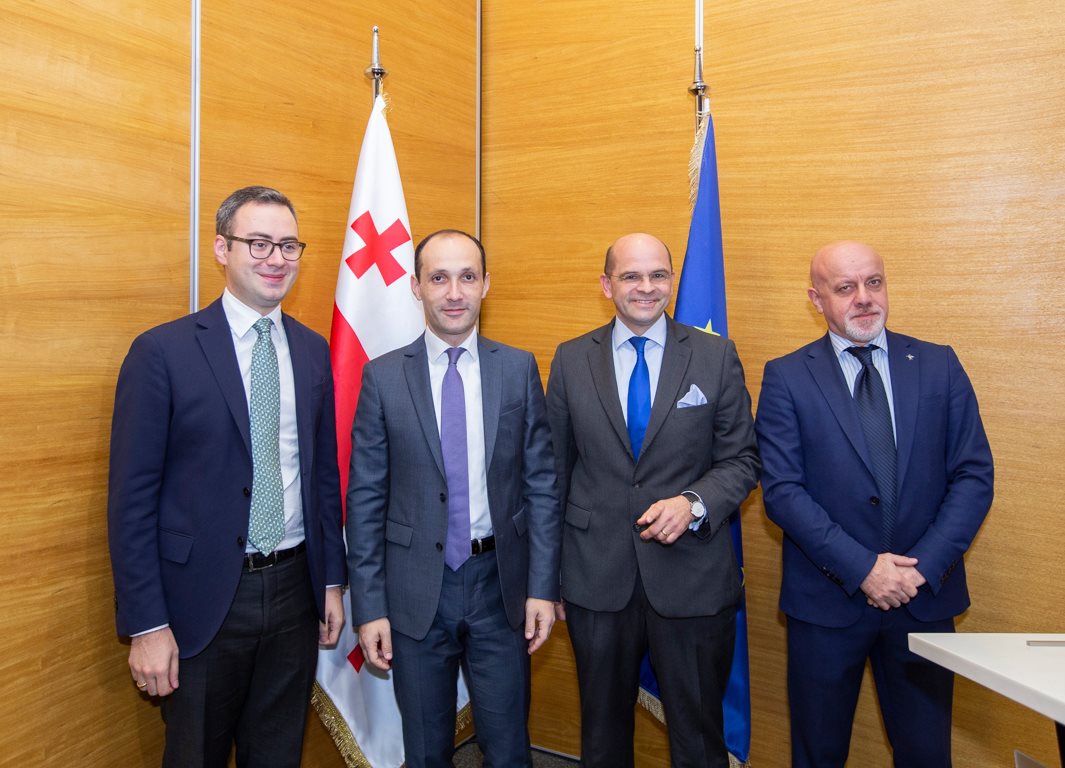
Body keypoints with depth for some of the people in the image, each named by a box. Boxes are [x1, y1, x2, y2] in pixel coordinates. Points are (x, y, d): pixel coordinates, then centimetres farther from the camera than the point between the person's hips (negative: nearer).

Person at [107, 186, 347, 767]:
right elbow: (131, 496, -9)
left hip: (295, 589, 4)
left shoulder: (313, 351, 5)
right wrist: (146, 626, -11)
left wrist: (332, 579, 10)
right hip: (205, 598, -4)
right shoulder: (162, 351, -9)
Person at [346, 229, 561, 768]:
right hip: (415, 591, 0)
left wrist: (543, 586, -4)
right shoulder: (382, 377, -4)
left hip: (500, 585, 1)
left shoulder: (519, 369, -1)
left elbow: (541, 484, 0)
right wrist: (369, 606, -5)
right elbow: (365, 498, -3)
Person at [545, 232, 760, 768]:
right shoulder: (571, 361, 2)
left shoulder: (716, 356, -1)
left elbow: (741, 459, 1)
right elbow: (556, 469, 5)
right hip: (597, 579, 1)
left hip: (692, 580, -1)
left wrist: (694, 503, -19)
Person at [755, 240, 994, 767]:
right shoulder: (786, 378, -4)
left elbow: (974, 475, 0)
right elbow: (782, 490, -10)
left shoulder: (940, 366, 3)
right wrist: (862, 568, -16)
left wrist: (925, 565, -11)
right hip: (826, 600, -1)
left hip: (925, 596, 2)